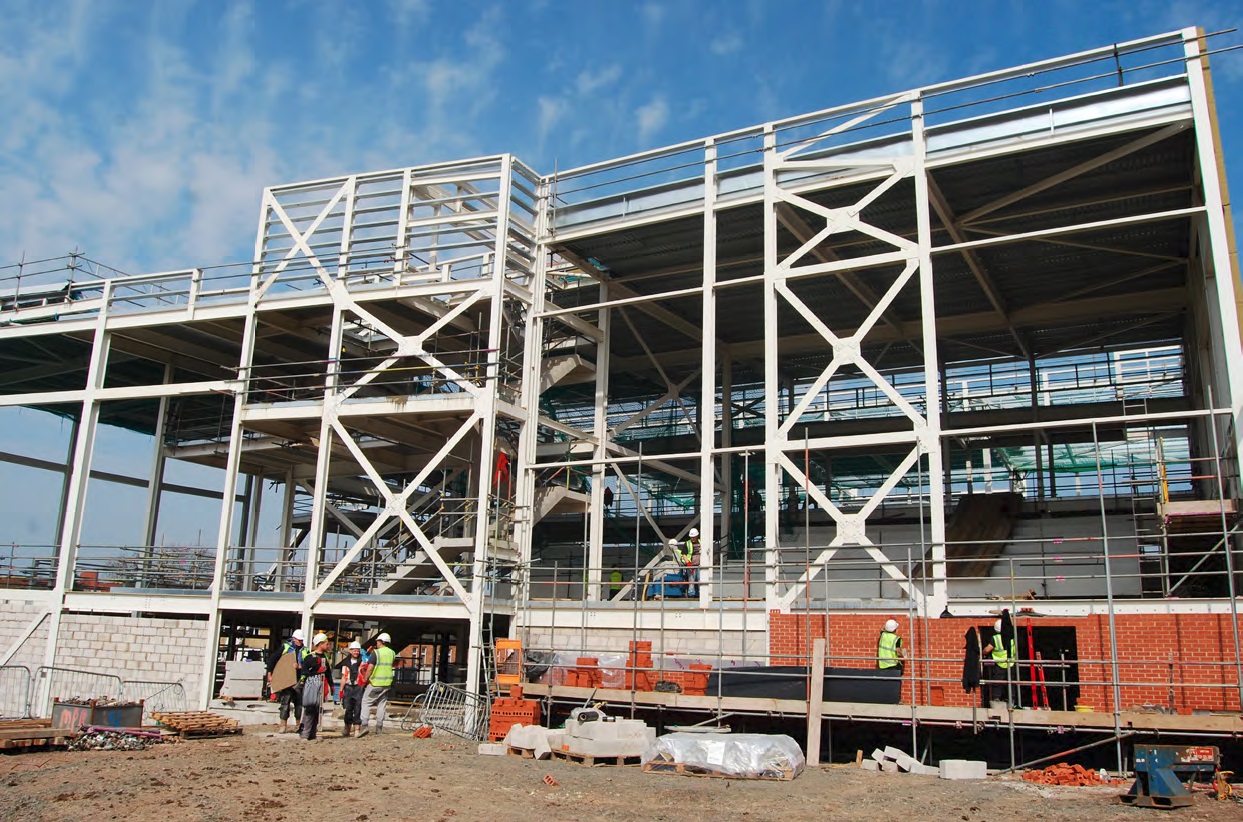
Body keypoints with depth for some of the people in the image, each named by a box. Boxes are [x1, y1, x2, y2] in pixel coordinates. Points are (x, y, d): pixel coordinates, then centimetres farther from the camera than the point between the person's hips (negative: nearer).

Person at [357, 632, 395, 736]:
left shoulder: (376, 652, -10)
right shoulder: (392, 653, 8)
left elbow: (370, 668, -14)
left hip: (375, 682, -5)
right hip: (387, 682, 6)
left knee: (366, 702, 0)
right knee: (382, 704, 12)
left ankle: (364, 725, -12)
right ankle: (379, 727, 11)